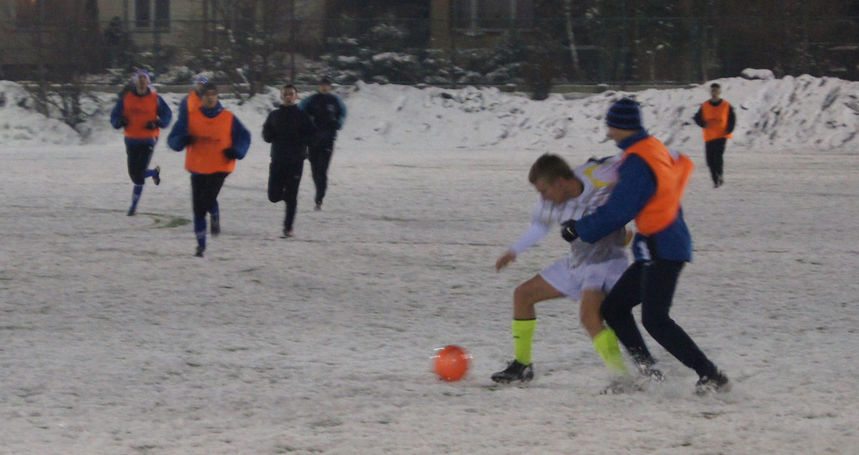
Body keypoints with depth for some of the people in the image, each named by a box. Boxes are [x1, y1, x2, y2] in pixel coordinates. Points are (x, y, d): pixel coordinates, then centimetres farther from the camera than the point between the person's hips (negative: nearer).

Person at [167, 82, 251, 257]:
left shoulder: (228, 118, 2)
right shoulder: (191, 117, 2)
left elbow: (244, 137, 13)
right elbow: (173, 140, 2)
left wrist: (236, 151, -7)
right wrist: (183, 140, -22)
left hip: (220, 167, -2)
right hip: (197, 168, 2)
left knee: (208, 199, -22)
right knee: (198, 208, 2)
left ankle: (215, 218, 14)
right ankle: (201, 244, 16)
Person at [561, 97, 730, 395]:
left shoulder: (637, 163, -18)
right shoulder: (656, 149, 10)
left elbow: (617, 212, -17)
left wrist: (579, 229, -4)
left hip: (661, 250, -10)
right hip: (658, 250, 10)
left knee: (655, 320, -14)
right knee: (613, 308, 13)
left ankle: (711, 376, -14)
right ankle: (646, 373, 11)